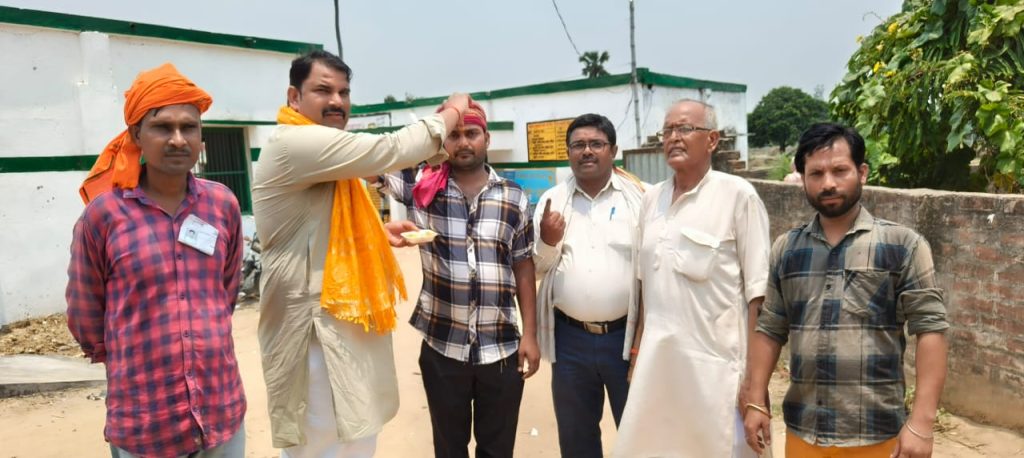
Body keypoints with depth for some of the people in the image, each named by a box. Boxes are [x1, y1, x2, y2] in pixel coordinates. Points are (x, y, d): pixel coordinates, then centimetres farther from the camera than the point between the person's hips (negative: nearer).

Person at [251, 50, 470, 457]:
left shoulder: (322, 151, 16)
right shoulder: (293, 144, -18)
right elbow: (391, 150, -24)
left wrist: (377, 232, 9)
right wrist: (453, 111, -9)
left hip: (344, 318, 10)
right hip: (316, 324, -10)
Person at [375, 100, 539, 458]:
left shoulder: (514, 197, 2)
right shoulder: (422, 186, -1)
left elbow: (523, 268, 5)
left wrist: (530, 335, 1)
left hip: (502, 349, 1)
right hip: (441, 348, 0)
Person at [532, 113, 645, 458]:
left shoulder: (638, 196, -3)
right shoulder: (551, 200, 5)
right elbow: (537, 270, 6)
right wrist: (549, 242, -14)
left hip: (626, 335, -2)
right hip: (569, 338, 3)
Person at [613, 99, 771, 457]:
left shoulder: (737, 194, -8)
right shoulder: (651, 198, 9)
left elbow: (757, 288, -8)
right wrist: (638, 347, 15)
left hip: (716, 360, -5)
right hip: (657, 356, 5)